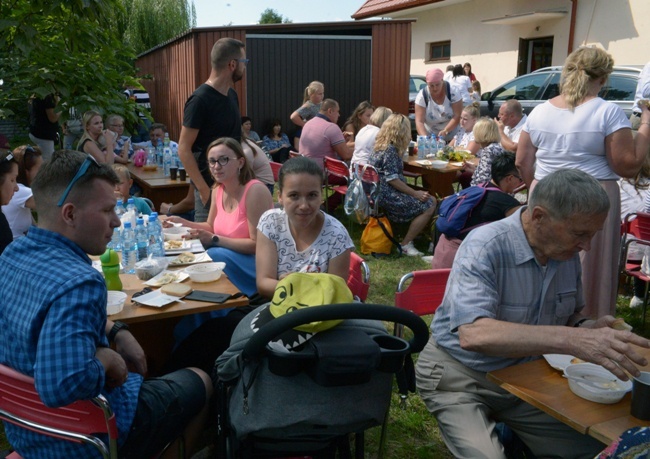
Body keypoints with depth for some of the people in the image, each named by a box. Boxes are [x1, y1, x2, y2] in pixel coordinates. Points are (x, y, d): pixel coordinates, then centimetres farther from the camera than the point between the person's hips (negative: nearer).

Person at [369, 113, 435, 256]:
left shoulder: (380, 145, 13)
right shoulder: (390, 149, -16)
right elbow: (391, 178, -21)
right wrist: (415, 193, -16)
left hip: (379, 193, 10)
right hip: (388, 197, -10)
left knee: (431, 199, 16)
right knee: (429, 205, -10)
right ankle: (406, 244, -5)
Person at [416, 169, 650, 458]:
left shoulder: (565, 251, -2)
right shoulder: (485, 247, -24)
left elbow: (571, 313, 14)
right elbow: (473, 334, -38)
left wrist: (587, 328, -10)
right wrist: (569, 340, -45)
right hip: (460, 378, -6)